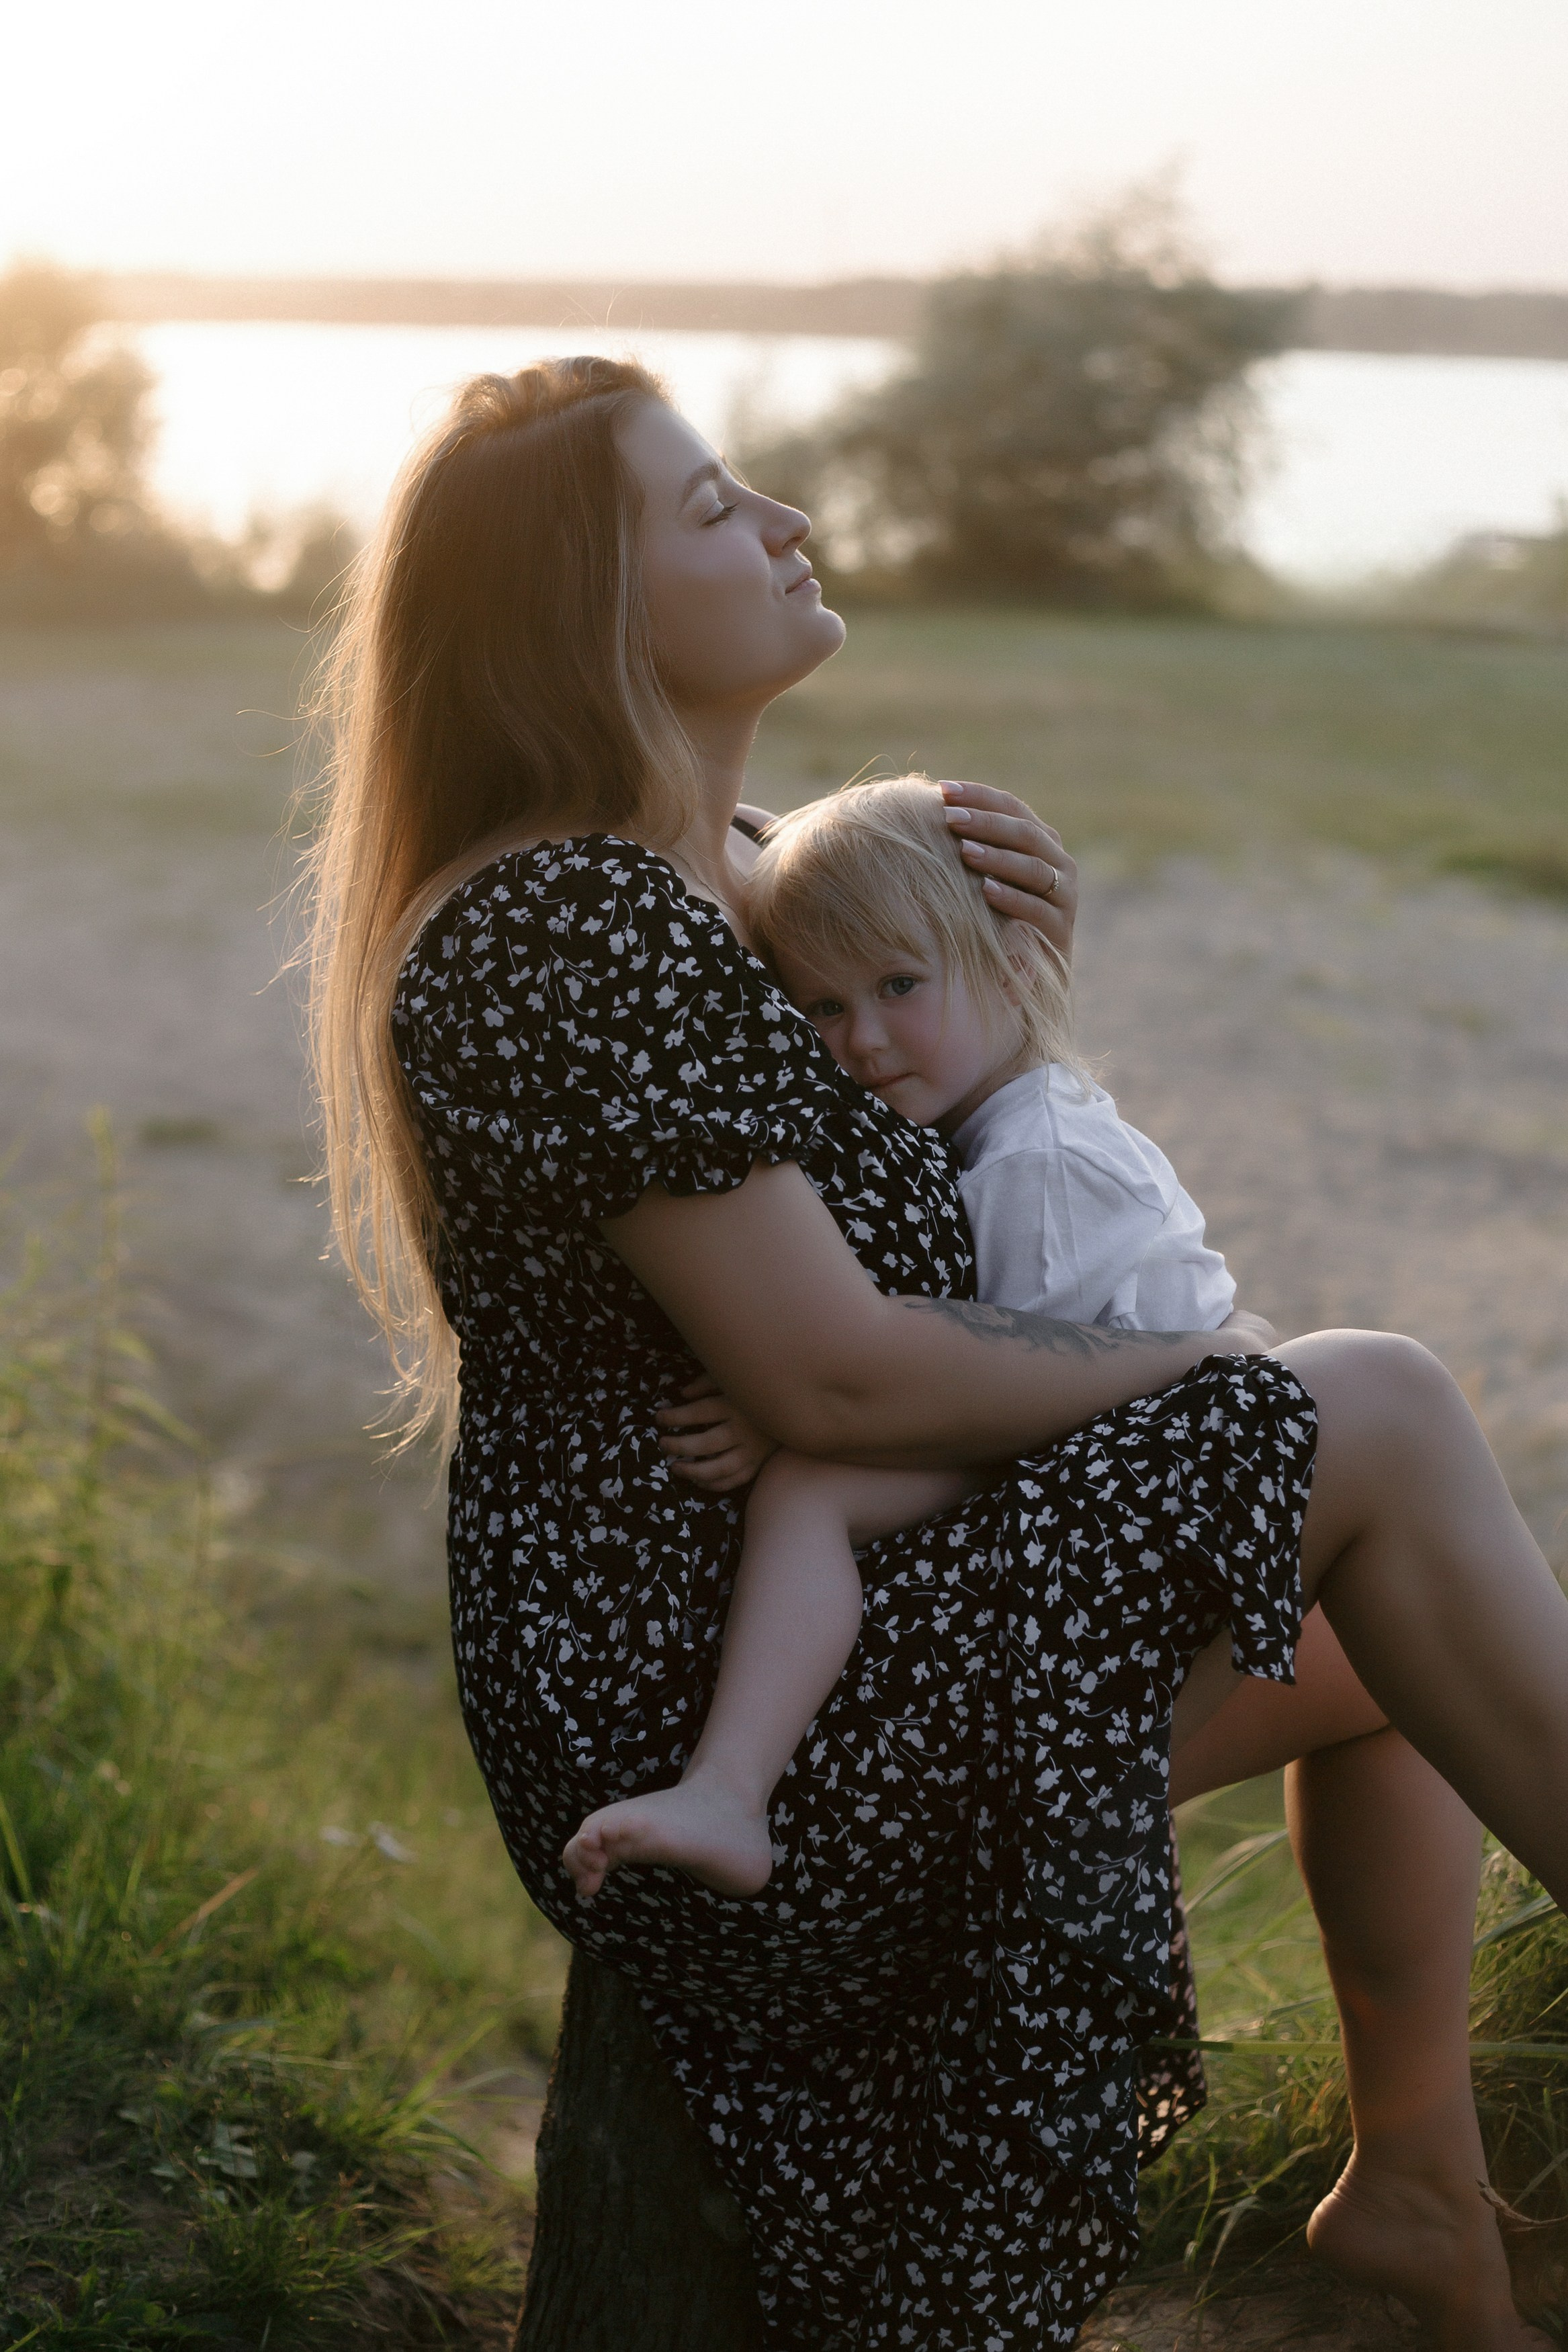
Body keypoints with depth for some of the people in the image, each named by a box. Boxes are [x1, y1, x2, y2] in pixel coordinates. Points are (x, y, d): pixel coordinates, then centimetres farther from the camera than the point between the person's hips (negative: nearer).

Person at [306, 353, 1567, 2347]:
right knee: (1378, 1418, -16)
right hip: (682, 1721, -11)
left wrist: (1010, 955, 2)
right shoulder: (570, 924, -21)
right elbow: (834, 1372, -25)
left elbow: (925, 1185, 22)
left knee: (1387, 1636, 16)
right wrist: (1198, 1374, -11)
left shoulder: (689, 879, 11)